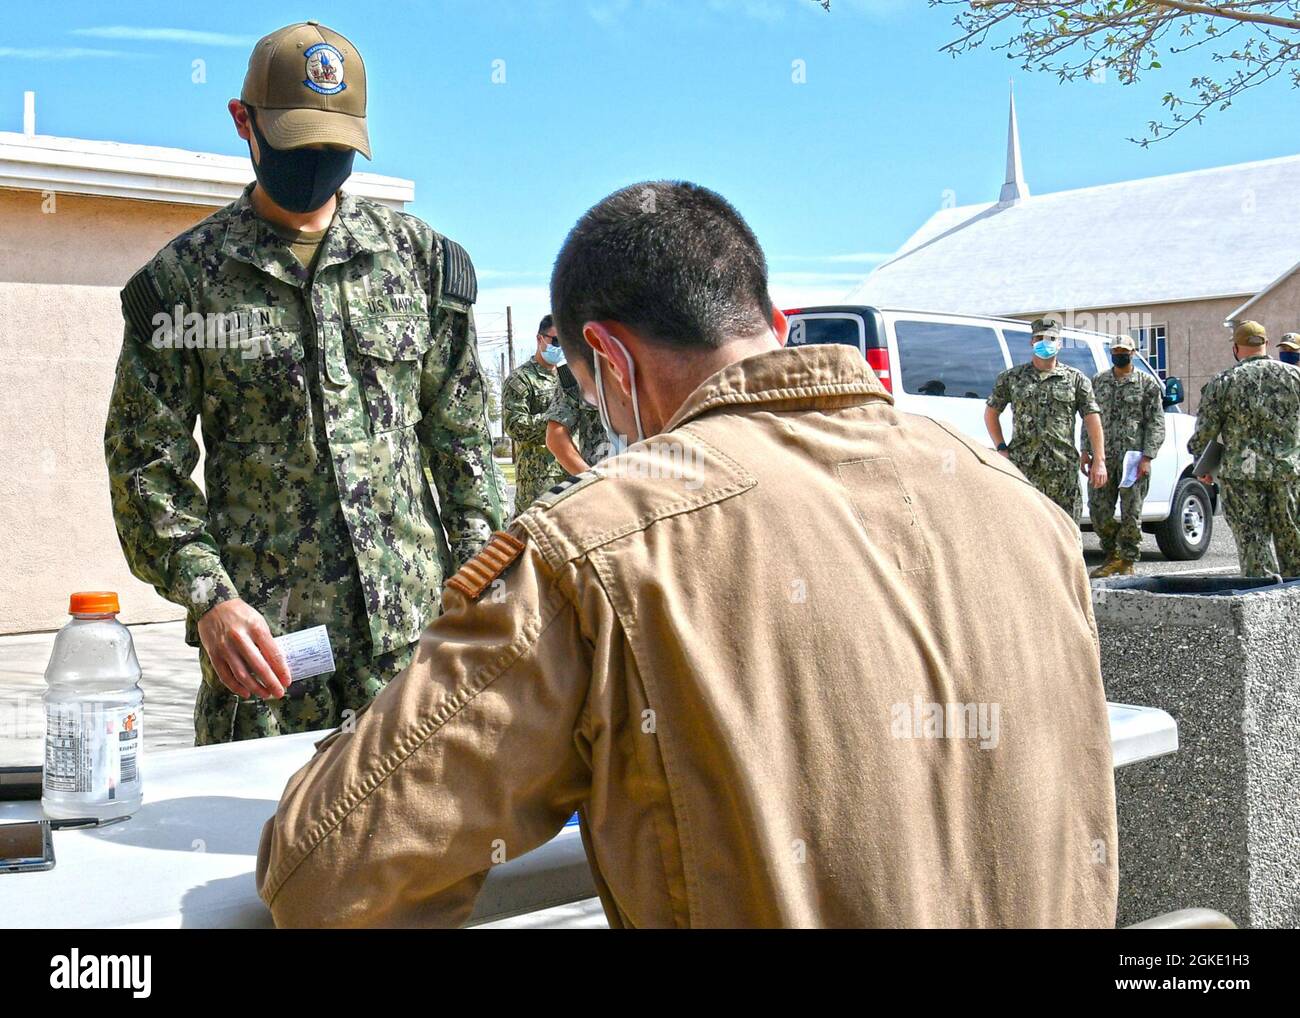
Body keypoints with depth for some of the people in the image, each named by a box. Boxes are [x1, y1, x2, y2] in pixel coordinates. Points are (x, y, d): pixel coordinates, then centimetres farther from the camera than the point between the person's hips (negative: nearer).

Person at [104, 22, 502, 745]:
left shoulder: (419, 257, 8)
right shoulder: (184, 277, 2)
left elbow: (463, 435, 10)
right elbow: (146, 461, 0)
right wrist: (208, 597, -13)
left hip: (415, 629, 2)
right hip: (262, 634, -1)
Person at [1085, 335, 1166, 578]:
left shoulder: (1148, 383, 3)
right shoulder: (1098, 382, 13)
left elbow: (1156, 423, -1)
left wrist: (1147, 457, -10)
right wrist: (1086, 451, 7)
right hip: (1103, 458, 3)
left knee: (1131, 514, -1)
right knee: (1099, 511, 2)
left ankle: (1127, 563, 10)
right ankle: (1111, 558, 18)